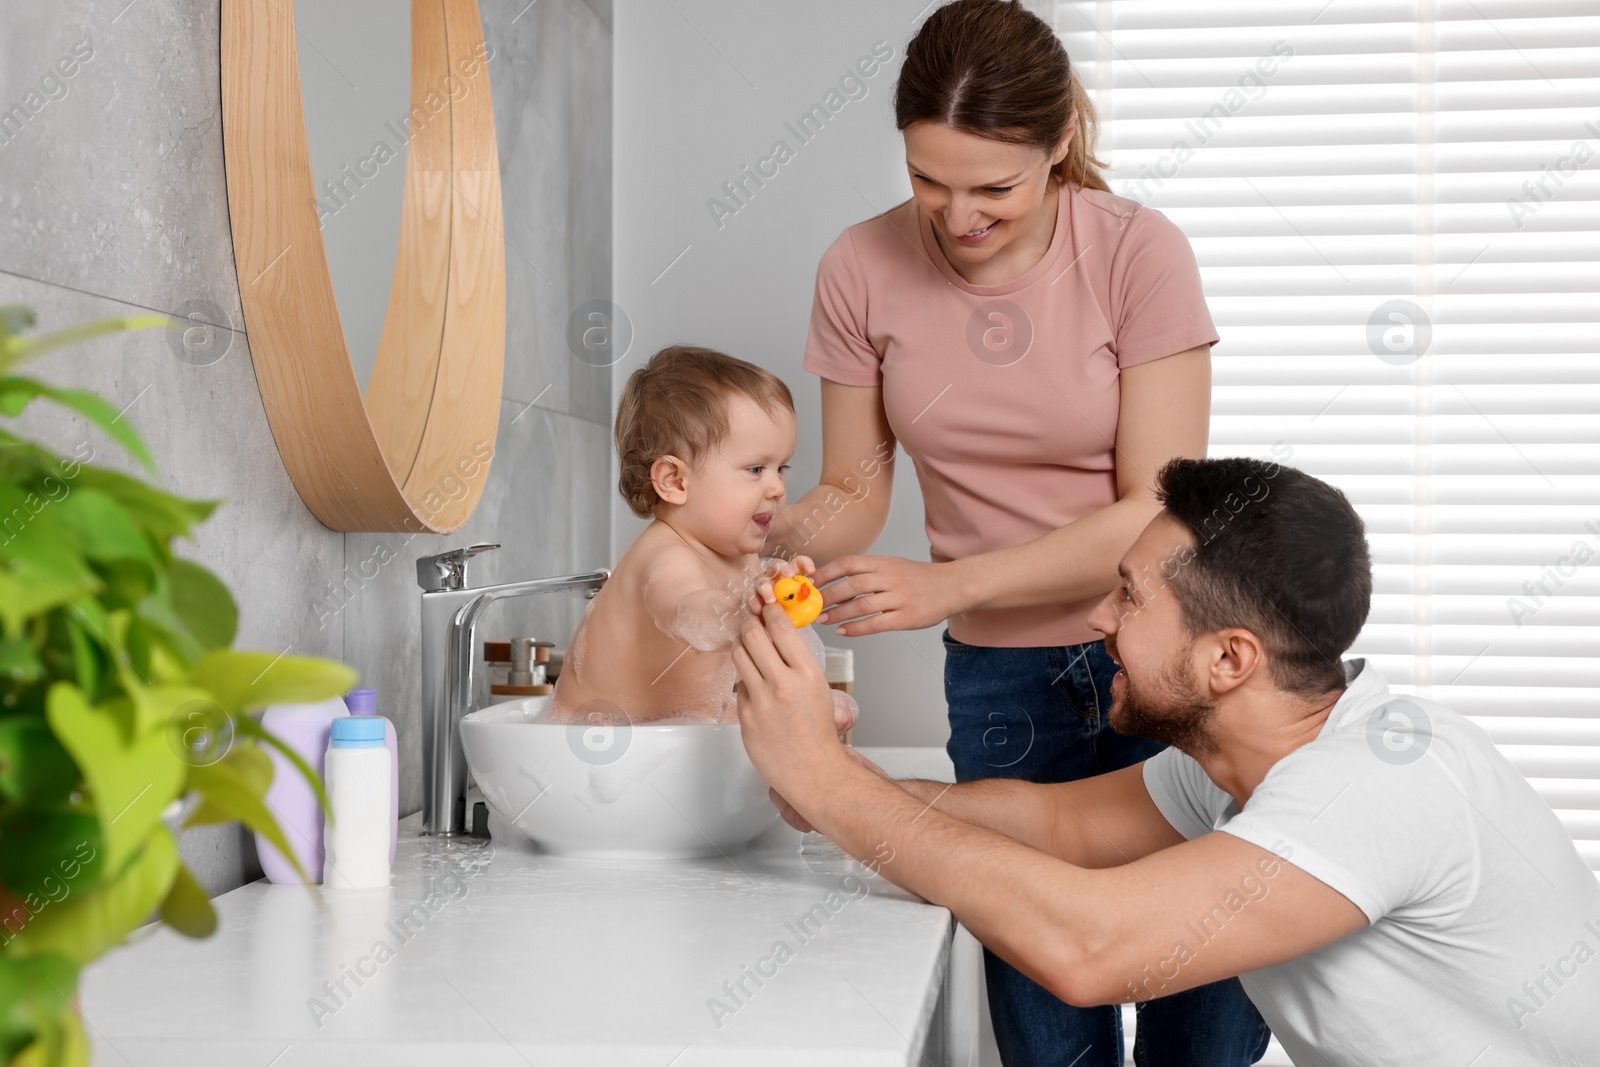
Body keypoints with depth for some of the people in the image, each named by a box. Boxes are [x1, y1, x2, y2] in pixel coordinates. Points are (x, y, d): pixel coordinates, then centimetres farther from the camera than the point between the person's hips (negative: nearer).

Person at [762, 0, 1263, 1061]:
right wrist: (759, 534, -18)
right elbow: (853, 492, 5)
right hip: (1001, 679, 2)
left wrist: (950, 584, -25)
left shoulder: (1137, 251, -11)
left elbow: (1156, 510, -15)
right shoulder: (864, 268, -3)